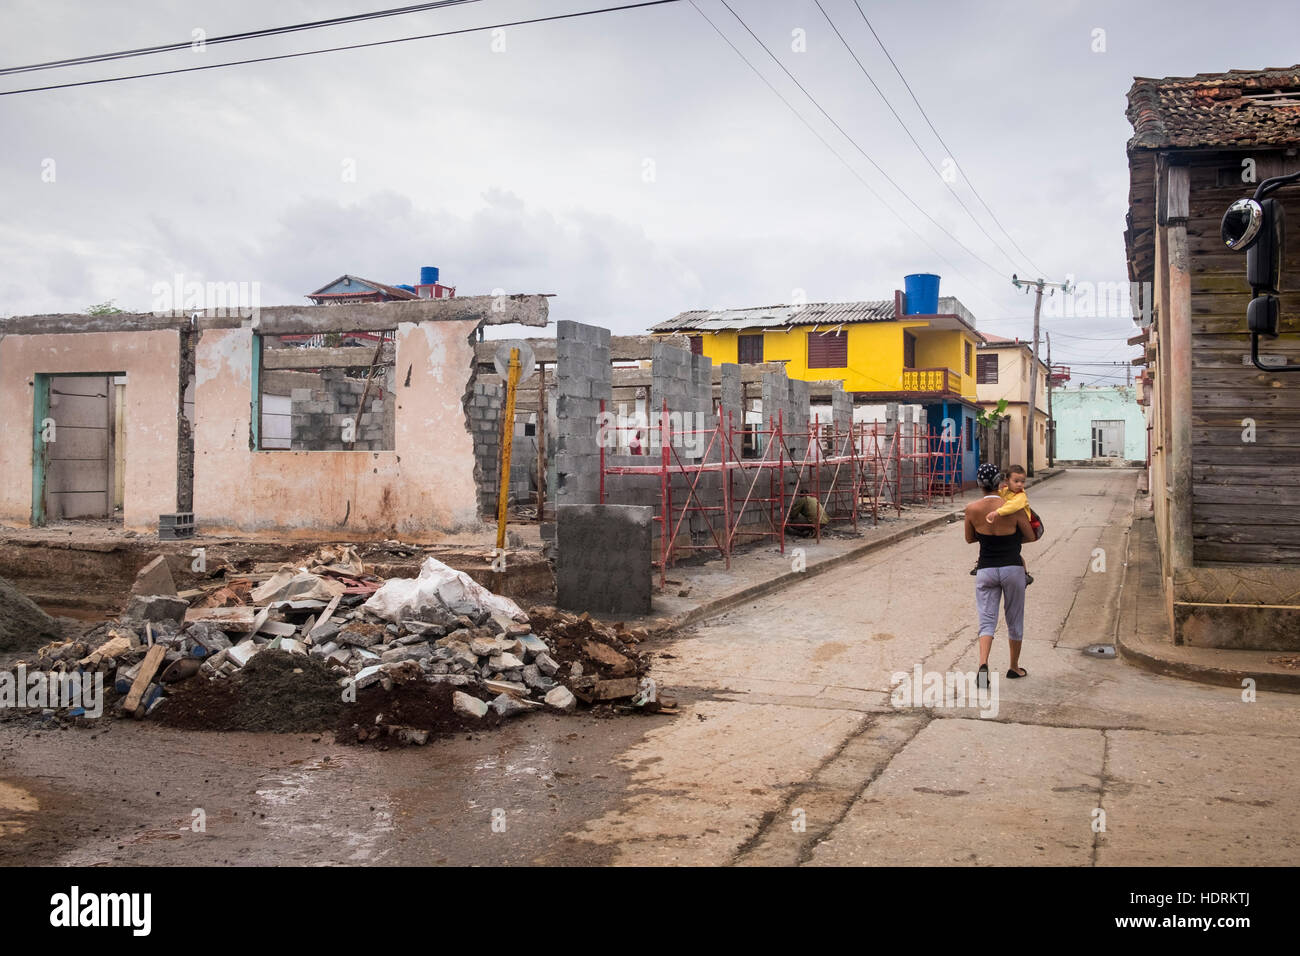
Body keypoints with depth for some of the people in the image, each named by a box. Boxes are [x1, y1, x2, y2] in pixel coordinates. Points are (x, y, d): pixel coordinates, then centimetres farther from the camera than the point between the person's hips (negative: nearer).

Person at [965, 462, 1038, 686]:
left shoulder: (972, 509, -8)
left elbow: (969, 539, 7)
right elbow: (1031, 536, 2)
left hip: (986, 570, 1)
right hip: (1012, 568, -1)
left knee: (987, 621, 3)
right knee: (1015, 620, 17)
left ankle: (983, 664, -21)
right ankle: (1014, 667, 31)